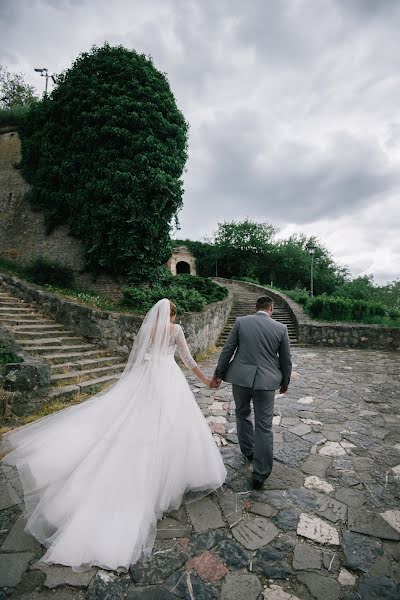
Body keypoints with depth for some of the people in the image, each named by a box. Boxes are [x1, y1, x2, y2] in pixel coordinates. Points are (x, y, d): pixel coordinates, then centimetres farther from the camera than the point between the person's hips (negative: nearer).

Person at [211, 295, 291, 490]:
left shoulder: (241, 321, -4)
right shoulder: (281, 328, -2)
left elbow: (227, 350, -2)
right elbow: (286, 359, 6)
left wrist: (218, 374, 8)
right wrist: (285, 382, 21)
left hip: (241, 378, 1)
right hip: (266, 381, 0)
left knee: (242, 413, 26)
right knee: (264, 427, 9)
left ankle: (248, 450, 42)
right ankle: (260, 474, 18)